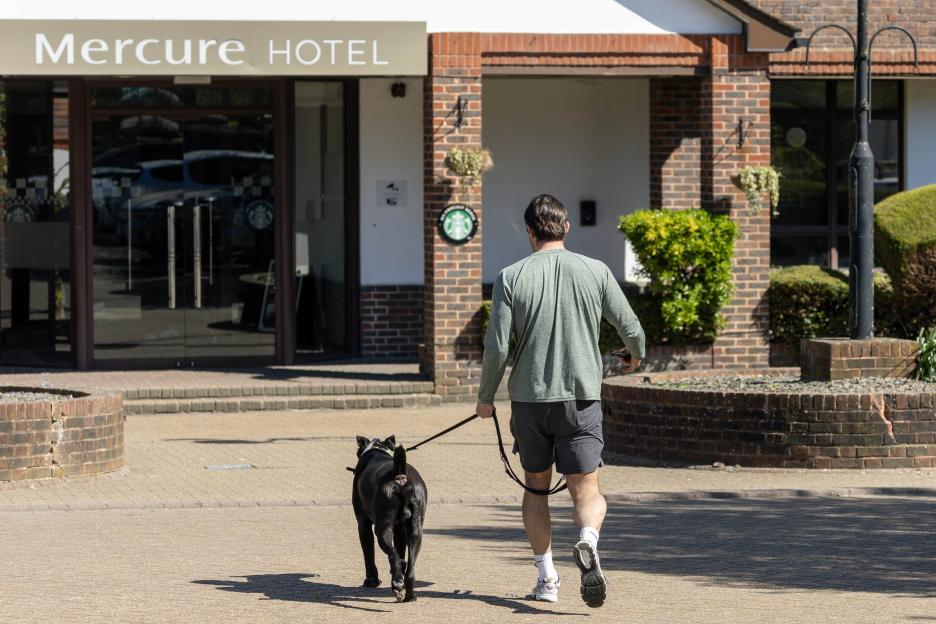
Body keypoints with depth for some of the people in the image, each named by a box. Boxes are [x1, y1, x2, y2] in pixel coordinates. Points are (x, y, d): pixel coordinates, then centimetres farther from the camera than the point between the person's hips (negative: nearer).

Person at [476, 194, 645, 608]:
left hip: (529, 398, 0)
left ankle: (546, 578, 18)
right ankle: (588, 542, -30)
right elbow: (631, 329, 5)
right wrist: (636, 356, 28)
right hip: (581, 396, 0)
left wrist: (486, 397, 9)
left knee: (536, 487, 16)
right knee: (586, 489, 1)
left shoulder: (512, 277, -4)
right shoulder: (596, 272, -1)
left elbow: (497, 346, -6)